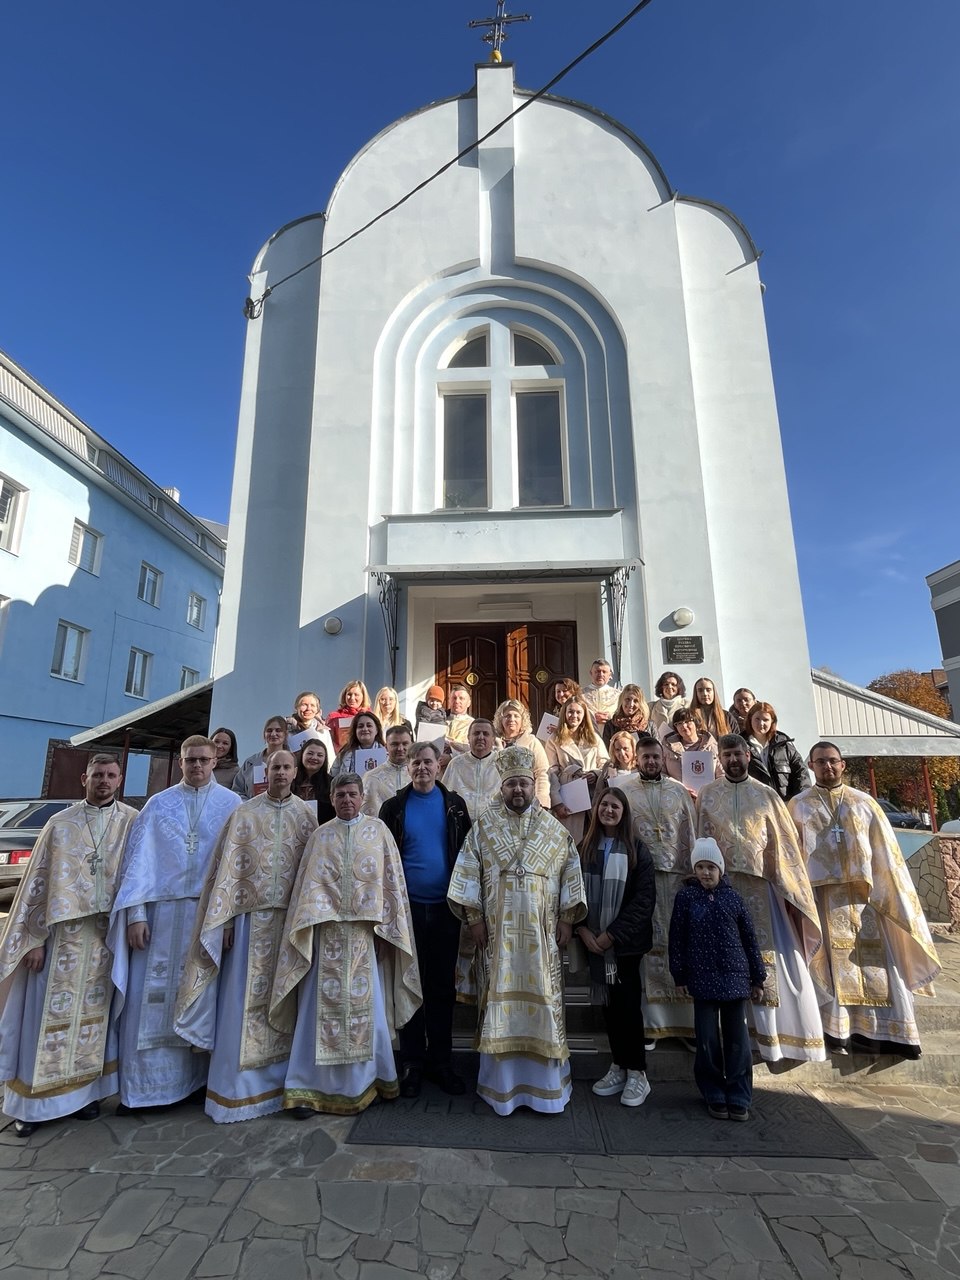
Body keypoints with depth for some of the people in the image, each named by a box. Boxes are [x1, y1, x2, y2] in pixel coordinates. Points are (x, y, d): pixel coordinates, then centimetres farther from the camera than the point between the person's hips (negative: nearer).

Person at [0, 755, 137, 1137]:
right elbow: (38, 880, 0)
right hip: (62, 930, 0)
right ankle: (35, 1100, 21)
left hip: (107, 932, 1)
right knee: (50, 1014, 6)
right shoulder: (60, 823, 0)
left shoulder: (132, 822, -1)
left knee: (93, 1013, 11)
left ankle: (85, 1091, 25)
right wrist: (34, 937, -4)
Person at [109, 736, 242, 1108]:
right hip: (163, 912, 1)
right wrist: (135, 913, -8)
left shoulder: (231, 804, 2)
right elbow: (139, 859, 1)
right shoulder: (158, 804, 5)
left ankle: (201, 1075, 25)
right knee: (152, 996, 3)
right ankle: (148, 1082, 20)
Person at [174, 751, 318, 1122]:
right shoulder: (244, 813, -1)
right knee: (246, 999, 3)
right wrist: (225, 920, -8)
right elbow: (228, 867, -3)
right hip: (253, 916, -2)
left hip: (294, 917, 2)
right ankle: (237, 1088, 17)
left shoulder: (306, 814, 3)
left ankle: (281, 1078, 27)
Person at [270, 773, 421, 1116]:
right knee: (321, 1005, 3)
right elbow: (306, 885, 6)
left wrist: (386, 924, -2)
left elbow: (392, 880, 2)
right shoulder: (320, 836, 6)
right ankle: (308, 1088, 16)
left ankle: (365, 1081, 26)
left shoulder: (378, 830, 2)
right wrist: (306, 925, -1)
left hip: (365, 930, 0)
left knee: (367, 1005, 6)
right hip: (325, 931, 1)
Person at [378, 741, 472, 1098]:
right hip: (408, 908, -1)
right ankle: (411, 1063, 26)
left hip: (445, 908, 1)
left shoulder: (454, 804, 1)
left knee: (443, 988, 12)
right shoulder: (394, 807, -1)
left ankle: (441, 1061, 27)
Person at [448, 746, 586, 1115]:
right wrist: (474, 918, -6)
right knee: (499, 999, 5)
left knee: (543, 1000, 6)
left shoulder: (555, 829, 3)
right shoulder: (484, 825, 0)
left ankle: (544, 1082, 22)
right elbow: (469, 873, -1)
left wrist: (567, 919, 0)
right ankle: (502, 1082, 21)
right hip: (498, 929, -1)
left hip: (541, 932, 1)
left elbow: (570, 876, 5)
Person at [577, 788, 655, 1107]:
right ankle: (618, 1066, 25)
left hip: (626, 940, -3)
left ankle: (637, 1073, 15)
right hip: (594, 940, 3)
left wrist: (613, 934, -14)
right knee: (608, 1003, 11)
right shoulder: (585, 848, 4)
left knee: (627, 1003, 0)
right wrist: (583, 929, -8)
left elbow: (644, 898, -10)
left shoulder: (637, 850, -5)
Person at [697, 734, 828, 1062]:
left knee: (764, 954, 2)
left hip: (759, 884, 0)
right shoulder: (707, 795, 5)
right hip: (721, 883, 0)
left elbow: (784, 842, 6)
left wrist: (788, 884, 0)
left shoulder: (767, 795, 6)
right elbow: (701, 840, 5)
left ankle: (768, 1033, 14)